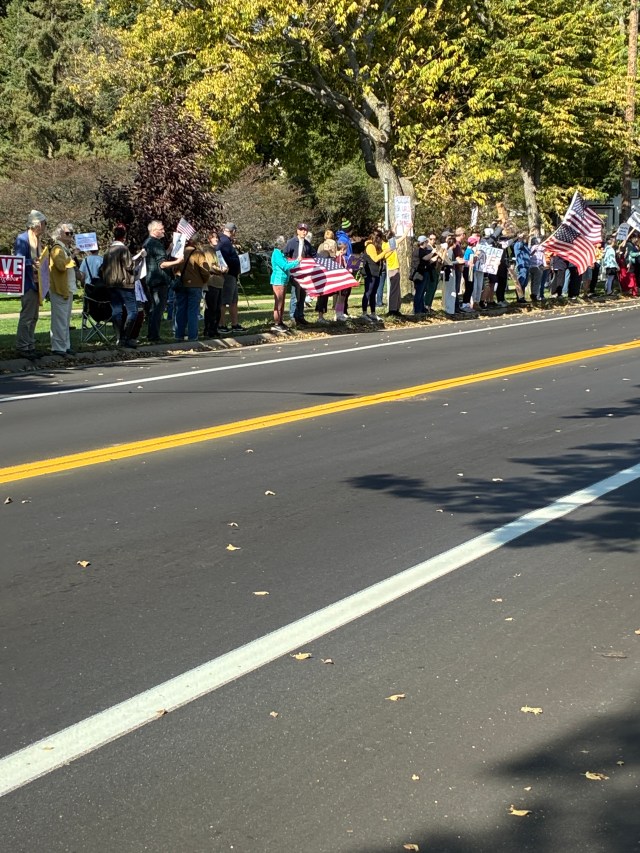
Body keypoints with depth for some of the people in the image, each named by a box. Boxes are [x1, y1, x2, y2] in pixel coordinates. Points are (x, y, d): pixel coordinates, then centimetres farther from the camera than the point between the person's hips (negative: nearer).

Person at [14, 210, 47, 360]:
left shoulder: (37, 239, 15)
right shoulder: (22, 239, -12)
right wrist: (32, 262, -32)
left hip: (37, 283, 10)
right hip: (28, 283, -10)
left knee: (33, 316, 12)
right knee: (27, 316, -8)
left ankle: (30, 346, 18)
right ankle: (22, 347, -3)